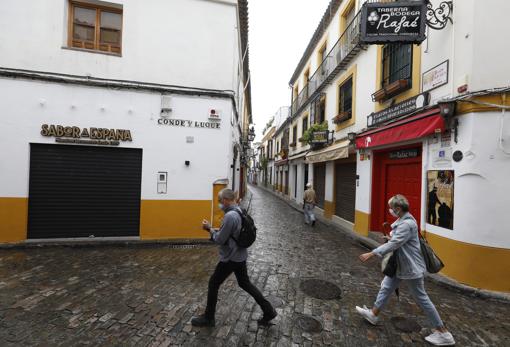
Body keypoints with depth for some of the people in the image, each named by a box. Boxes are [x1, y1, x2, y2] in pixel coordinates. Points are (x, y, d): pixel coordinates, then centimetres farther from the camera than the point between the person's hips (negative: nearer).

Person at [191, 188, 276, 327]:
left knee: (213, 284, 10)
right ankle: (268, 310, 24)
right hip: (240, 255, 9)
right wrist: (213, 229, 4)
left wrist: (210, 229, -7)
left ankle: (208, 318, 28)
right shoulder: (238, 211, 5)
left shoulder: (230, 216, -26)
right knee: (245, 283, 20)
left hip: (230, 258, -9)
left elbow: (220, 240, -22)